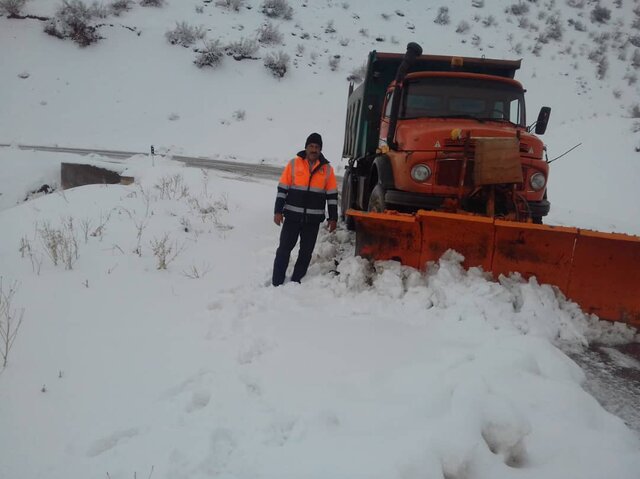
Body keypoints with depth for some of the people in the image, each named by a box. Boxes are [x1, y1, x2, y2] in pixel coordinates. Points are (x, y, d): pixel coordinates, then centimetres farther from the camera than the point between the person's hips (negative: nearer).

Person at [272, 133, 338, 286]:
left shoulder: (327, 169, 4)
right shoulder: (293, 164, 0)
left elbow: (332, 195, 6)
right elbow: (282, 189, 1)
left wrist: (333, 218, 3)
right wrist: (278, 211, -6)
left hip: (313, 219, 2)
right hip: (292, 216, -1)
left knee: (306, 252, 7)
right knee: (284, 249, 1)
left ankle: (296, 282, 19)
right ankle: (276, 283, 8)